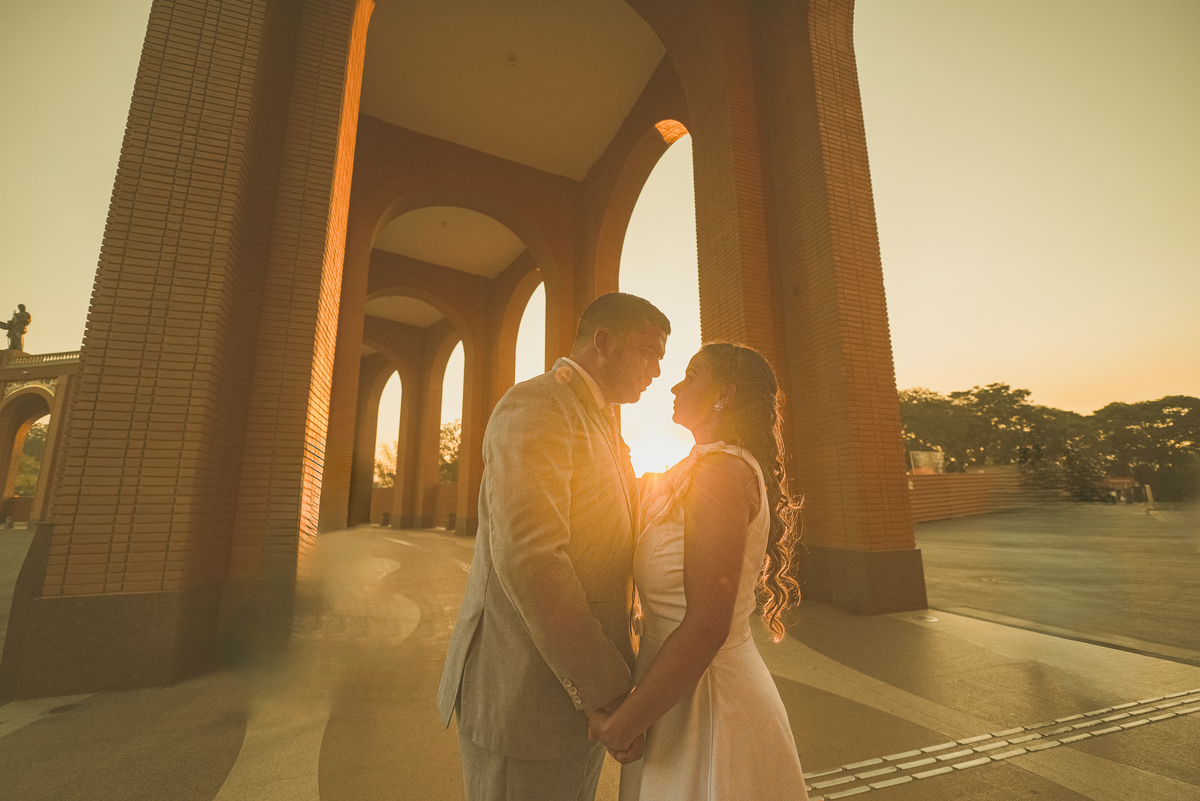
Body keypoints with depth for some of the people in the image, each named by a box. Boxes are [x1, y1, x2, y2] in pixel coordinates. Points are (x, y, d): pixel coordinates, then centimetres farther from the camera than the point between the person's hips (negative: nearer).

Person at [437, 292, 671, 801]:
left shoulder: (598, 428, 13)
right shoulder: (533, 407, -18)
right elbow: (527, 560, -27)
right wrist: (610, 694, -21)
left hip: (579, 686, 9)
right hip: (521, 698, -9)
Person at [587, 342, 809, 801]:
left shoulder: (722, 471, -23)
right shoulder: (700, 471, 7)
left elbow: (707, 626, -27)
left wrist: (624, 724, -18)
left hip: (706, 701, -8)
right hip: (685, 691, 8)